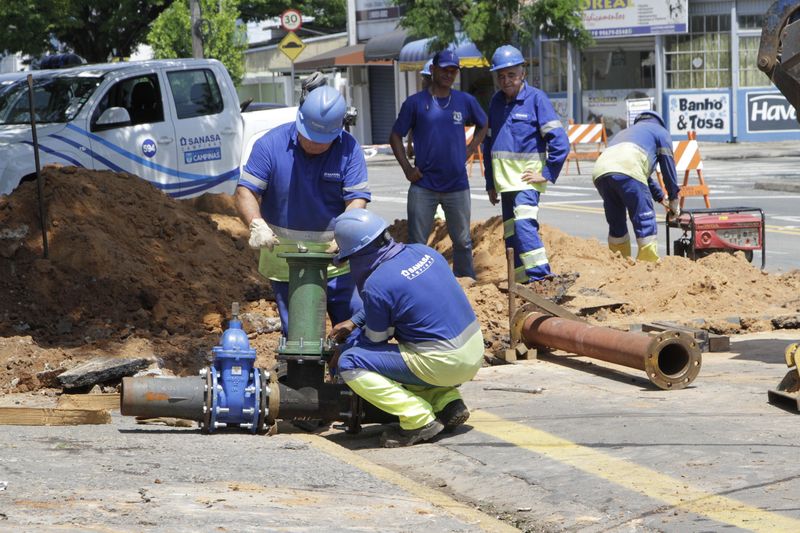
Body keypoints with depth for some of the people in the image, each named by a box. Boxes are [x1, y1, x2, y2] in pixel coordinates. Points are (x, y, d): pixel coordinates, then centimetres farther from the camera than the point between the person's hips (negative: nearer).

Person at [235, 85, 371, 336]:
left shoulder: (349, 149, -6)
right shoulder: (270, 144, -7)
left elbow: (357, 200, -9)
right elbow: (245, 192, -7)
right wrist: (256, 224, -27)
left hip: (336, 258, 0)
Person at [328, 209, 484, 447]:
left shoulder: (376, 285, -17)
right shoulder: (422, 251, 6)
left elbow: (375, 339, -2)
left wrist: (338, 355, 16)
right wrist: (354, 322, 25)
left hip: (443, 365, -8)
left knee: (350, 363, -7)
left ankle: (420, 420, -9)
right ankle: (448, 401, 13)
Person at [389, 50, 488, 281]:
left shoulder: (466, 101, 6)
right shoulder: (415, 103, -1)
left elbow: (483, 126, 23)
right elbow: (395, 136, 5)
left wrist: (468, 152, 9)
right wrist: (407, 169, -4)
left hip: (457, 185, 2)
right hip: (423, 187, -2)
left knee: (463, 242, 11)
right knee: (416, 243, -2)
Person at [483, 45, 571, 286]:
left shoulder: (536, 98, -7)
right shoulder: (496, 101, 11)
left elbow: (559, 140, -10)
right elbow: (488, 143, 21)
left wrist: (548, 174, -12)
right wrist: (490, 183, 19)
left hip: (527, 177, -7)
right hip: (504, 180, 7)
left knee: (523, 223, -24)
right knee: (511, 233, 8)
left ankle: (541, 276, -28)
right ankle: (523, 283, 15)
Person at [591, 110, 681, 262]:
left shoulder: (625, 132, 46)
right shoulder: (660, 132, 28)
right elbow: (668, 167, 23)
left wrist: (661, 198, 54)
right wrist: (674, 199, 32)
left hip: (599, 172, 6)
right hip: (627, 172, -6)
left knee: (616, 225, 18)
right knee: (645, 222, -2)